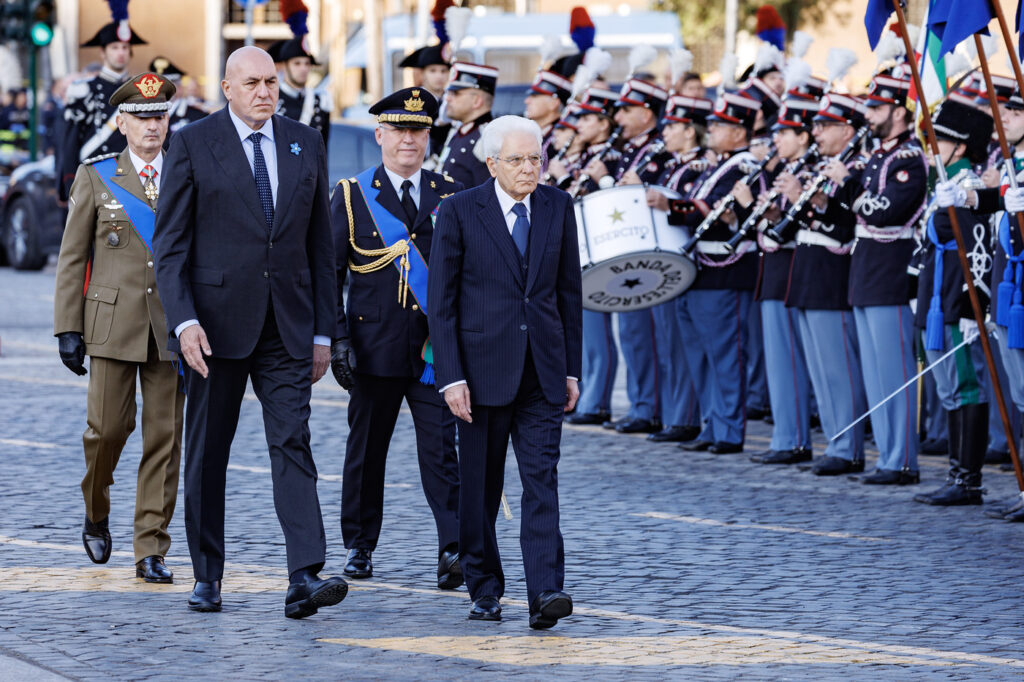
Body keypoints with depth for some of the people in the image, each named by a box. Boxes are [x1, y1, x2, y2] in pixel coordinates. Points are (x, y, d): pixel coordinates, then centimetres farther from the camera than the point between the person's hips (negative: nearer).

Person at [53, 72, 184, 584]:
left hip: (172, 327, 1)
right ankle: (96, 514, 25)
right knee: (108, 427, -5)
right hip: (113, 325, -1)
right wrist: (67, 328, -2)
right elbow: (72, 258, 5)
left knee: (165, 436, -2)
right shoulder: (96, 177, 5)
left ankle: (151, 551, 3)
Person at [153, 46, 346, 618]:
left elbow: (321, 243, 11)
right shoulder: (193, 145, -2)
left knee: (293, 443, -9)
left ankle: (305, 578, -18)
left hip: (287, 325, 2)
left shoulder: (306, 144, 8)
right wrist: (184, 320, -15)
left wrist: (323, 331, 7)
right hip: (217, 322, -2)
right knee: (208, 453, 7)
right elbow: (170, 243, -3)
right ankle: (207, 577, 18)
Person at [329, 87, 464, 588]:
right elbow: (329, 273, 3)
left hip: (435, 350, 0)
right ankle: (359, 546, 21)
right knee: (367, 448, 9)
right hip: (375, 348, 0)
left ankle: (453, 549, -13)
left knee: (441, 448, -8)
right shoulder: (352, 196, 3)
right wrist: (337, 338, -6)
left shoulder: (450, 197, 8)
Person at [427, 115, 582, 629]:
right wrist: (451, 376, -10)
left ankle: (545, 592, -15)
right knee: (480, 483, 6)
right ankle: (484, 589, 19)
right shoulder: (460, 212, -4)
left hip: (541, 371, 2)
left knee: (541, 478, -8)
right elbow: (441, 301, -4)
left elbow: (569, 291, 12)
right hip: (483, 366, -2)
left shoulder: (557, 208, 6)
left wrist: (572, 369, 8)